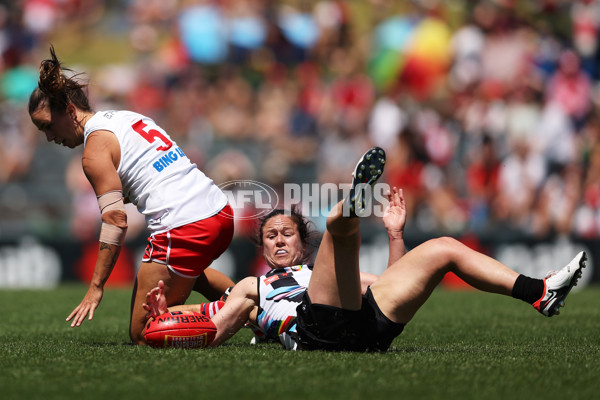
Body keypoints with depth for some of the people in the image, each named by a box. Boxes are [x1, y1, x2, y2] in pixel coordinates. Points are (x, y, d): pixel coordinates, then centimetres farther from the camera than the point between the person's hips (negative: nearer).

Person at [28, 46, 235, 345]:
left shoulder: (96, 148, -7)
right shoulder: (127, 118, 18)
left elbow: (116, 222, -13)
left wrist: (96, 287, -10)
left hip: (183, 228, -9)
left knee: (143, 336, 4)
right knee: (183, 269, 43)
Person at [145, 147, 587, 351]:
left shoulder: (328, 273, 43)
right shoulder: (252, 287, 36)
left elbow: (393, 286, 34)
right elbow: (211, 332, 22)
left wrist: (395, 235, 24)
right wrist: (165, 316, 8)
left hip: (367, 325, 4)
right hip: (319, 329, -4)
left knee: (443, 249, 4)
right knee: (339, 226, -23)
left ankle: (542, 293, -8)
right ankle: (350, 206, -63)